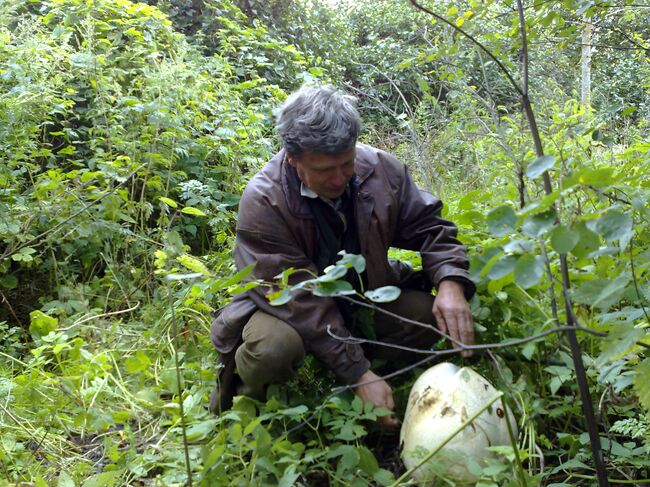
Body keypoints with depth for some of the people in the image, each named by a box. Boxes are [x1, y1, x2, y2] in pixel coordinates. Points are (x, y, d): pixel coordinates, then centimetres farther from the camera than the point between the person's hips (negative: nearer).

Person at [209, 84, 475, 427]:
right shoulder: (263, 202, -28)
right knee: (273, 347, -38)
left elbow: (429, 226, -5)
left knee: (431, 316, -21)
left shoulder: (380, 169, -14)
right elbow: (301, 303, -30)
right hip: (288, 310, -4)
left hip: (364, 297, 5)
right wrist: (358, 374, -34)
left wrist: (451, 284, -27)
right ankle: (246, 399, -1)